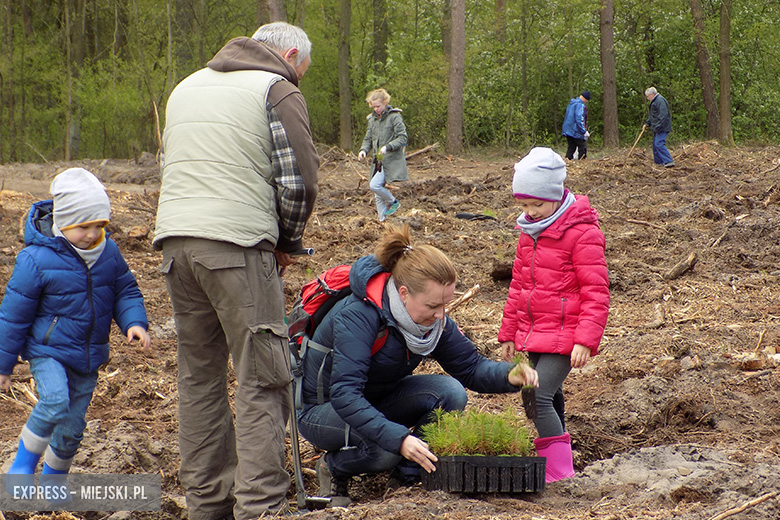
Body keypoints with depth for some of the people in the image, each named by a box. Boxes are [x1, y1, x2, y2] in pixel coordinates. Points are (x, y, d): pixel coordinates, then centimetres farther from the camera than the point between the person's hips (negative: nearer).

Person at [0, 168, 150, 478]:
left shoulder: (108, 251, -3)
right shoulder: (37, 259, -19)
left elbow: (125, 291, 10)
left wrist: (134, 323, -11)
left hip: (88, 356, 5)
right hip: (47, 350, -5)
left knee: (73, 426, 8)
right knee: (55, 402, -28)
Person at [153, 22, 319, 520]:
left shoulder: (186, 86, 22)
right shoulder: (279, 91, 0)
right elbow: (298, 181, -8)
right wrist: (289, 243, 8)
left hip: (174, 239, 7)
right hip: (239, 242, -7)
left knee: (199, 374, 13)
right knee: (262, 377, -4)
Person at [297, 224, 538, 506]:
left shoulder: (434, 319, -11)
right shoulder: (357, 317, -33)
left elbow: (470, 367, -4)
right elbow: (344, 395, -39)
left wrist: (510, 375, -27)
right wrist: (399, 438, -49)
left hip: (377, 402, 7)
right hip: (322, 408, -6)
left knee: (450, 392, -18)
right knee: (386, 447, -35)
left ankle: (406, 477, -5)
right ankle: (333, 467, -3)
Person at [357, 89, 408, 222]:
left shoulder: (394, 117, -6)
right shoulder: (372, 119, 14)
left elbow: (402, 138, -10)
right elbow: (368, 139, 19)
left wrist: (387, 147, -22)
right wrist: (364, 150, -1)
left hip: (391, 160, -7)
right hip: (378, 160, 7)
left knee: (375, 185, -21)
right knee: (378, 196, 5)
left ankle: (393, 202, 1)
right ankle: (382, 220, 12)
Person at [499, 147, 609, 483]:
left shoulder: (582, 233, -13)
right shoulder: (529, 233, 12)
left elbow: (596, 292, -14)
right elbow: (518, 285, 20)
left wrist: (586, 339, -20)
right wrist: (508, 333, 21)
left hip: (564, 336, -8)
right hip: (534, 335, 8)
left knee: (538, 398, -19)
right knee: (550, 399, 17)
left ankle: (561, 473, -16)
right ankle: (554, 468, 28)